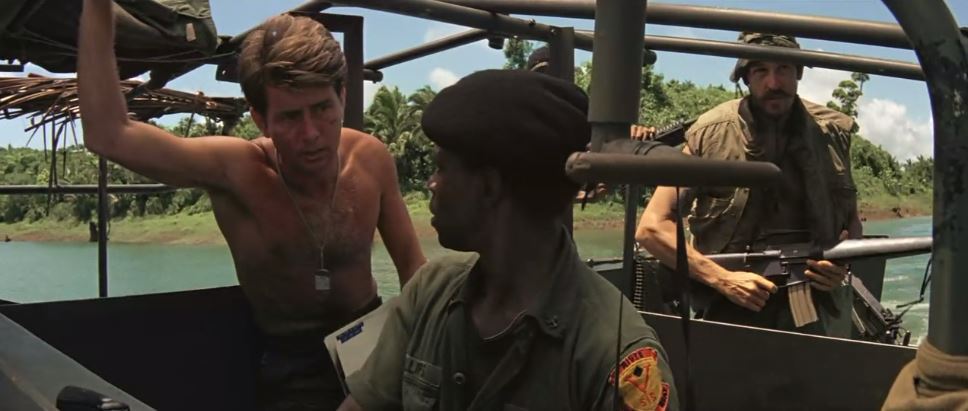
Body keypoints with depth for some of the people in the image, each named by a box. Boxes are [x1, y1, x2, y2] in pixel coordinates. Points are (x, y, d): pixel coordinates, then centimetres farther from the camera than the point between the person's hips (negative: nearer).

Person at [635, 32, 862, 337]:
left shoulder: (832, 134, 3)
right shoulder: (712, 134, -7)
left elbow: (852, 222, 16)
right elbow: (651, 227, -8)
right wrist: (722, 279, -15)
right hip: (733, 309, -2)